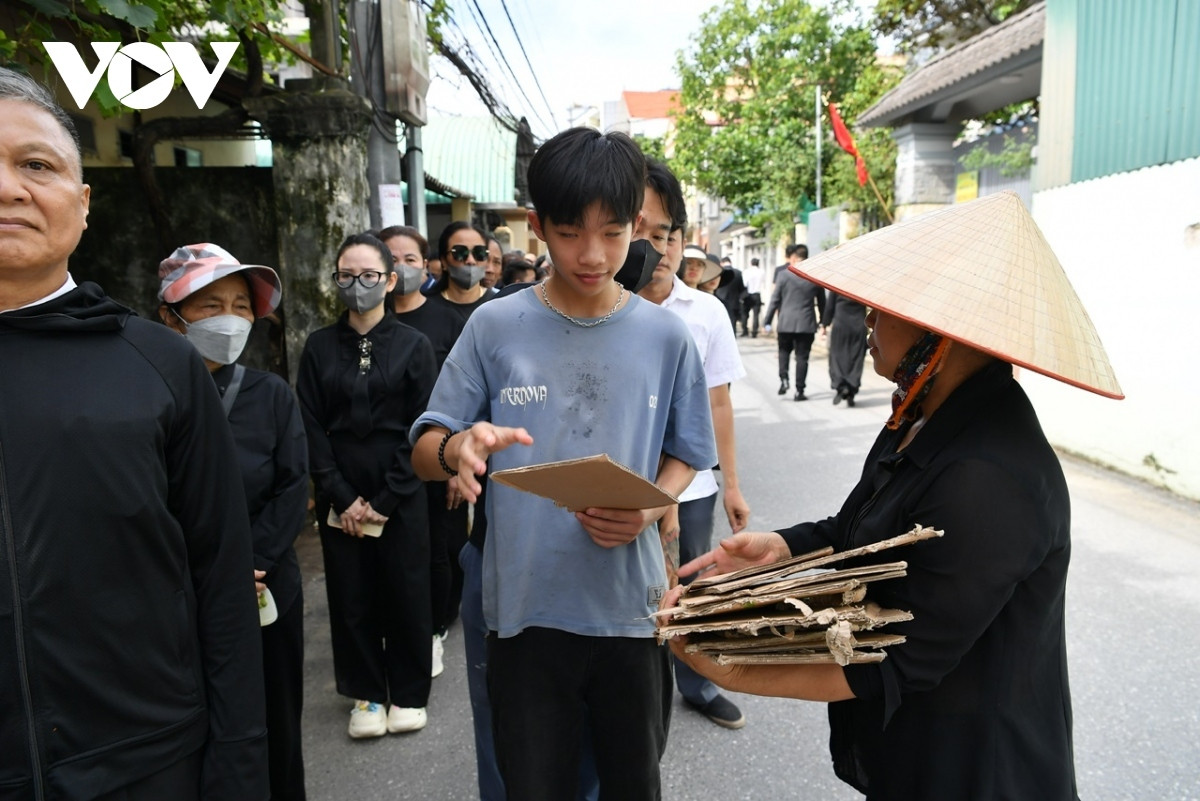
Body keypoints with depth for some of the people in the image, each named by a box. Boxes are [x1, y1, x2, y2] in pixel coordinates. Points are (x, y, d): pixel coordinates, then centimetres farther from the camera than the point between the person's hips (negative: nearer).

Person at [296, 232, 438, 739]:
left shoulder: (413, 345, 0)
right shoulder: (319, 347, 6)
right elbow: (311, 428, 1)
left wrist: (384, 501, -10)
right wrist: (343, 498, -8)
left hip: (400, 498, -1)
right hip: (339, 500, 2)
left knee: (406, 595, 5)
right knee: (351, 597, 8)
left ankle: (409, 693, 25)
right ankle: (366, 693, 26)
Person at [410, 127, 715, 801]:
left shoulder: (666, 336, -2)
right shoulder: (495, 326, -5)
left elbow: (684, 456, 7)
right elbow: (424, 453, -1)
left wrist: (648, 510, -14)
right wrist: (456, 448, -25)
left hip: (630, 606, 1)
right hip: (525, 610, -1)